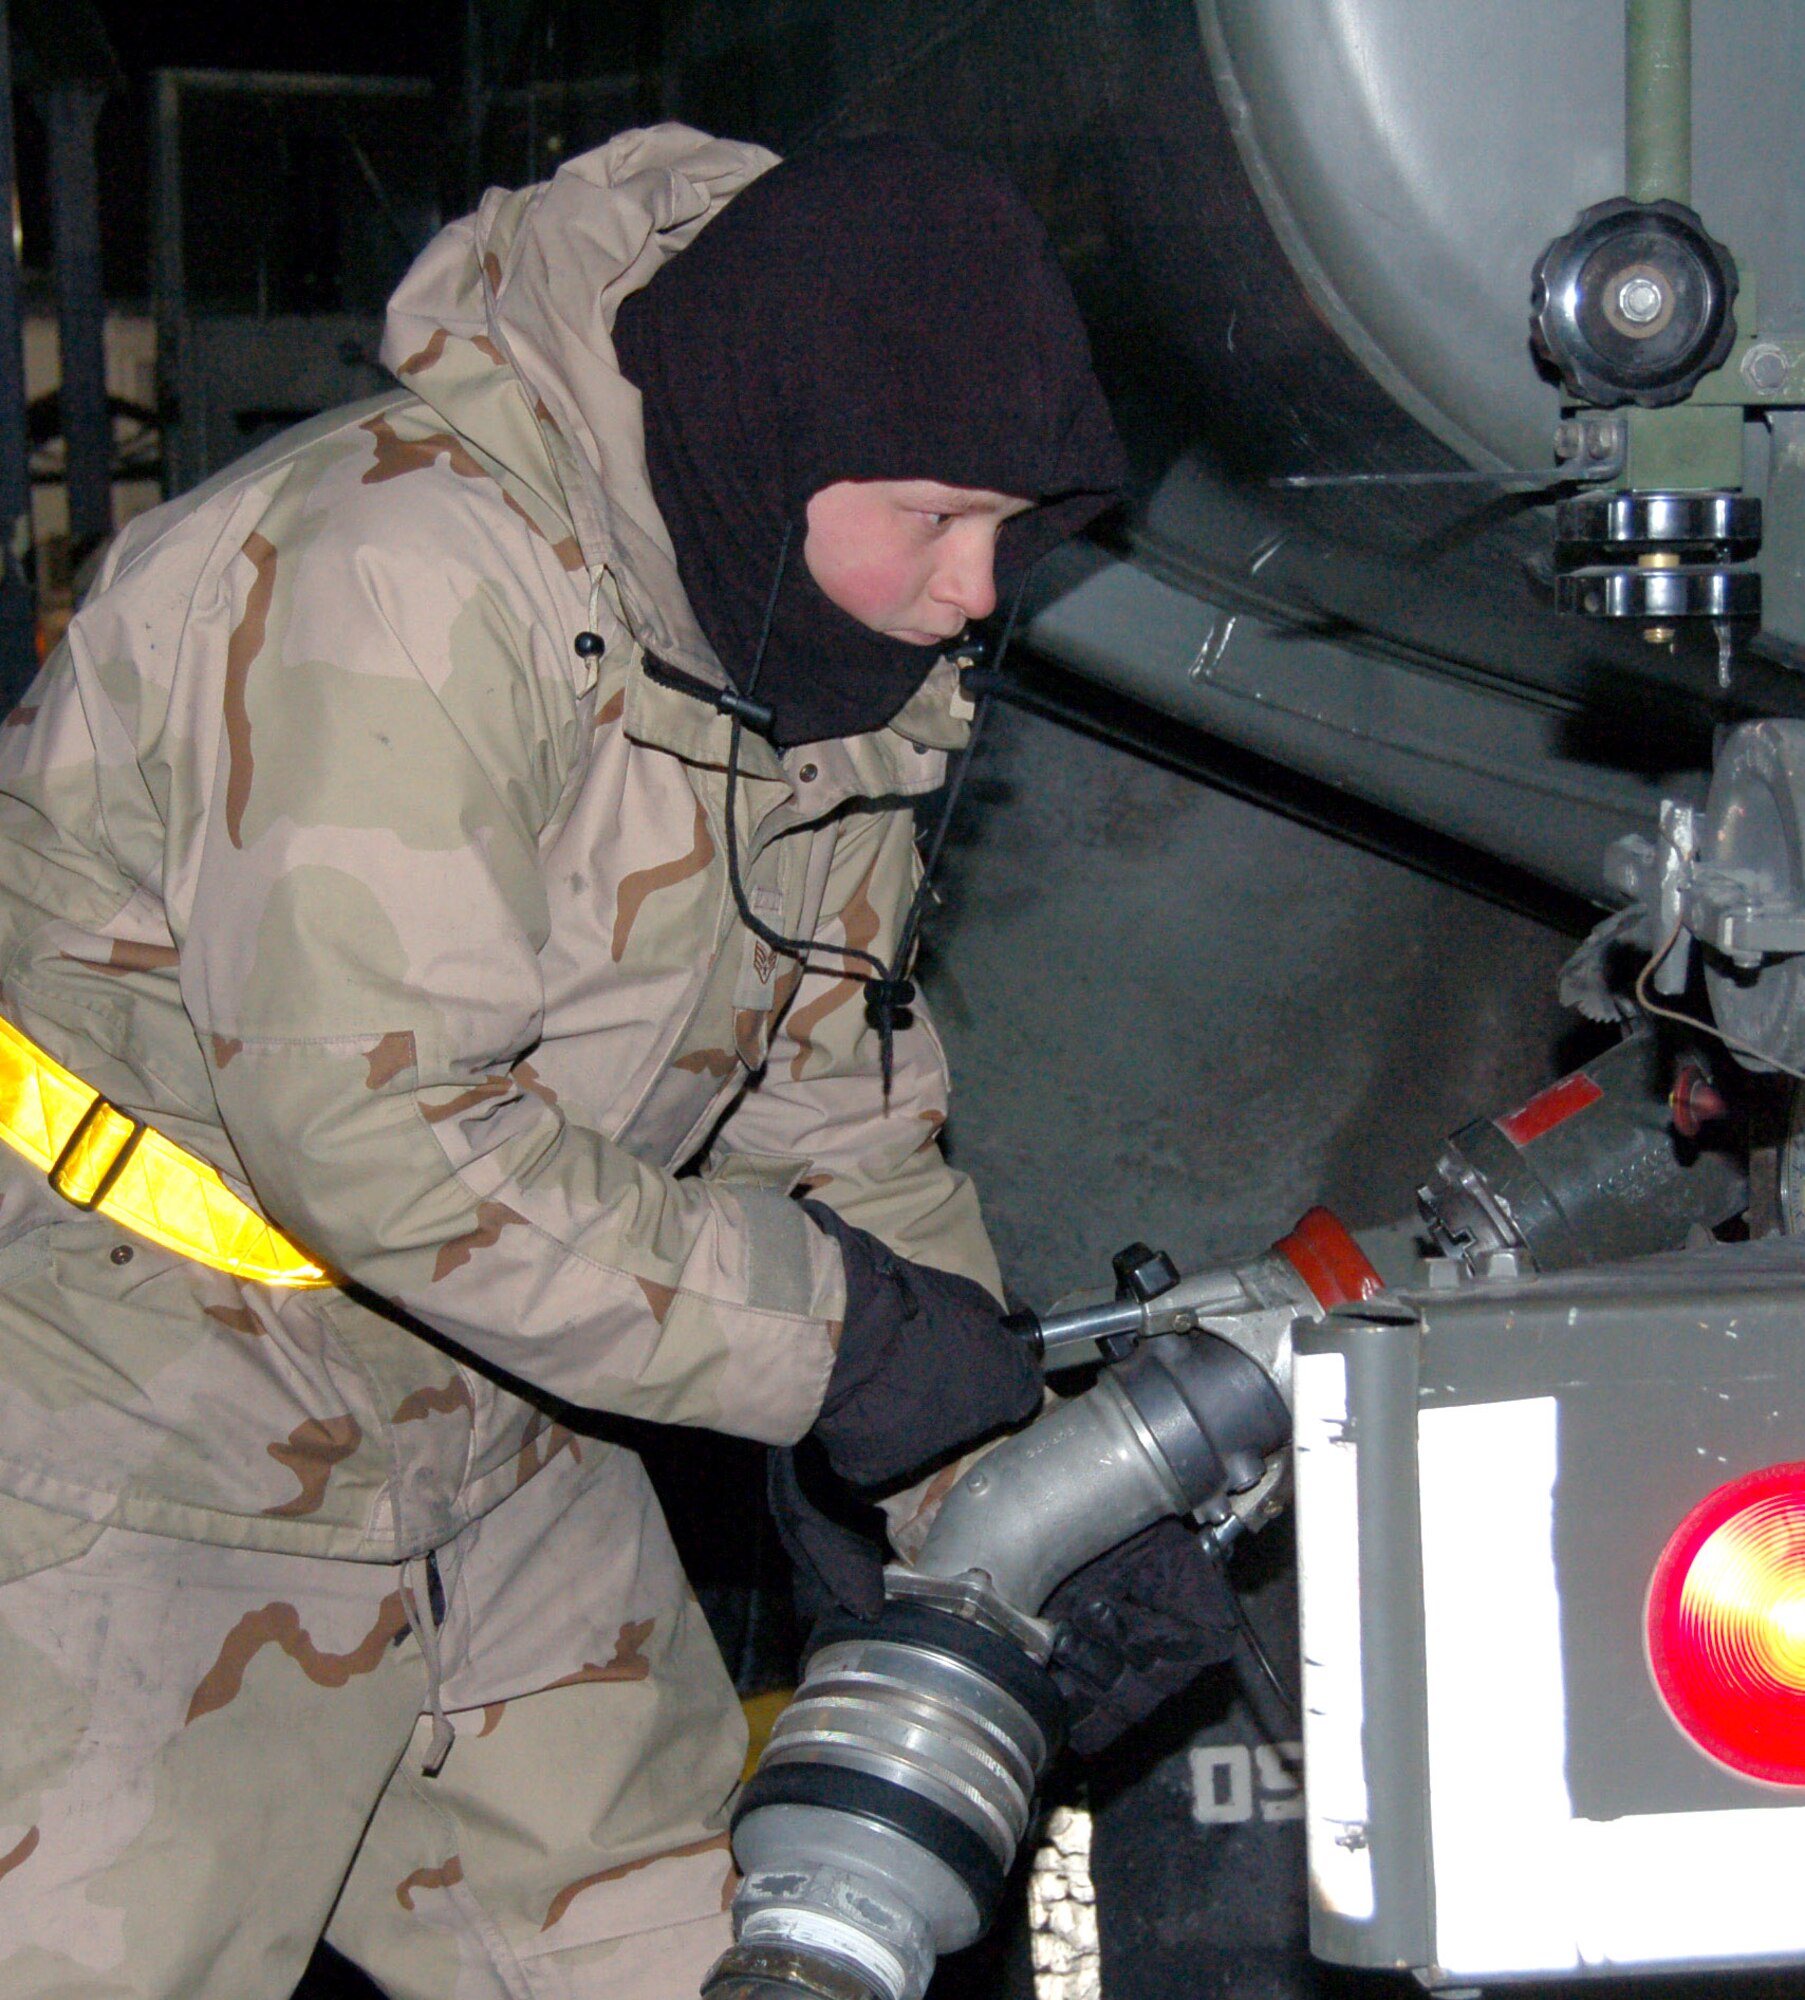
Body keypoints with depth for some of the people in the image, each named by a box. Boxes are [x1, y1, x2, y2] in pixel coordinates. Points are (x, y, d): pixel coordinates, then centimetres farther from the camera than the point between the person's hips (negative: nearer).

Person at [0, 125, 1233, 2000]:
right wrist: (828, 1335, -24)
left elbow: (840, 1119, 9)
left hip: (476, 1434, 8)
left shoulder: (825, 678, 4)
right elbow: (367, 1120, -31)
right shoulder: (404, 567, -25)